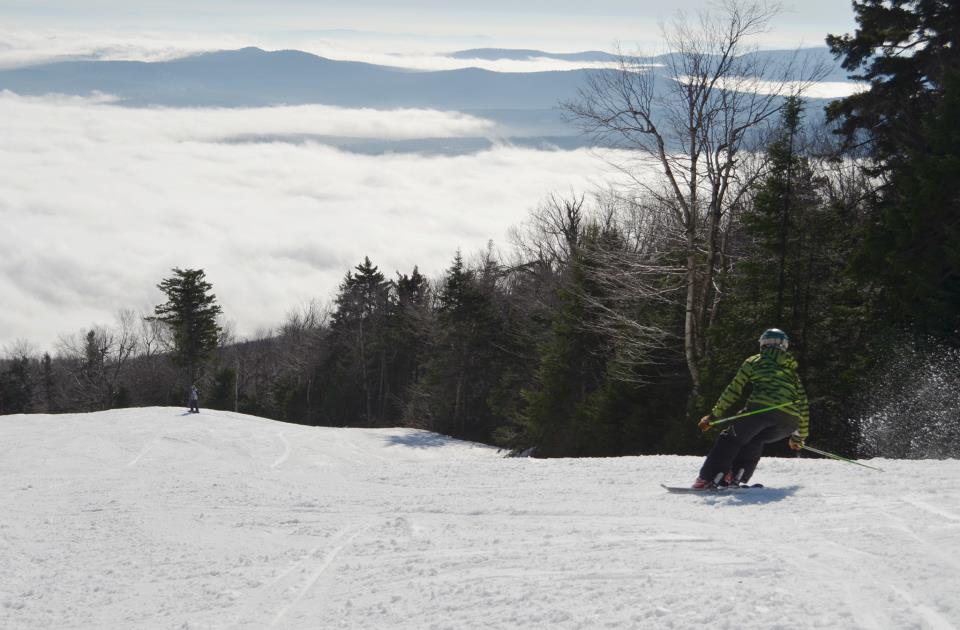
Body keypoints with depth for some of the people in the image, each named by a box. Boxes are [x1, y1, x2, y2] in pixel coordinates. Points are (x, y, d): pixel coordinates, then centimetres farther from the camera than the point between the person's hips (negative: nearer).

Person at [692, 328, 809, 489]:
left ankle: (708, 479, -6)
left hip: (761, 407, -4)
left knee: (731, 438, 9)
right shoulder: (792, 371, 32)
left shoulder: (755, 361, 22)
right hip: (789, 421, 4)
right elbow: (803, 405, 32)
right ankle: (736, 477, 8)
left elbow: (734, 390, 15)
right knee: (754, 440, 26)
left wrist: (714, 414, 19)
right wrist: (798, 437, 41)